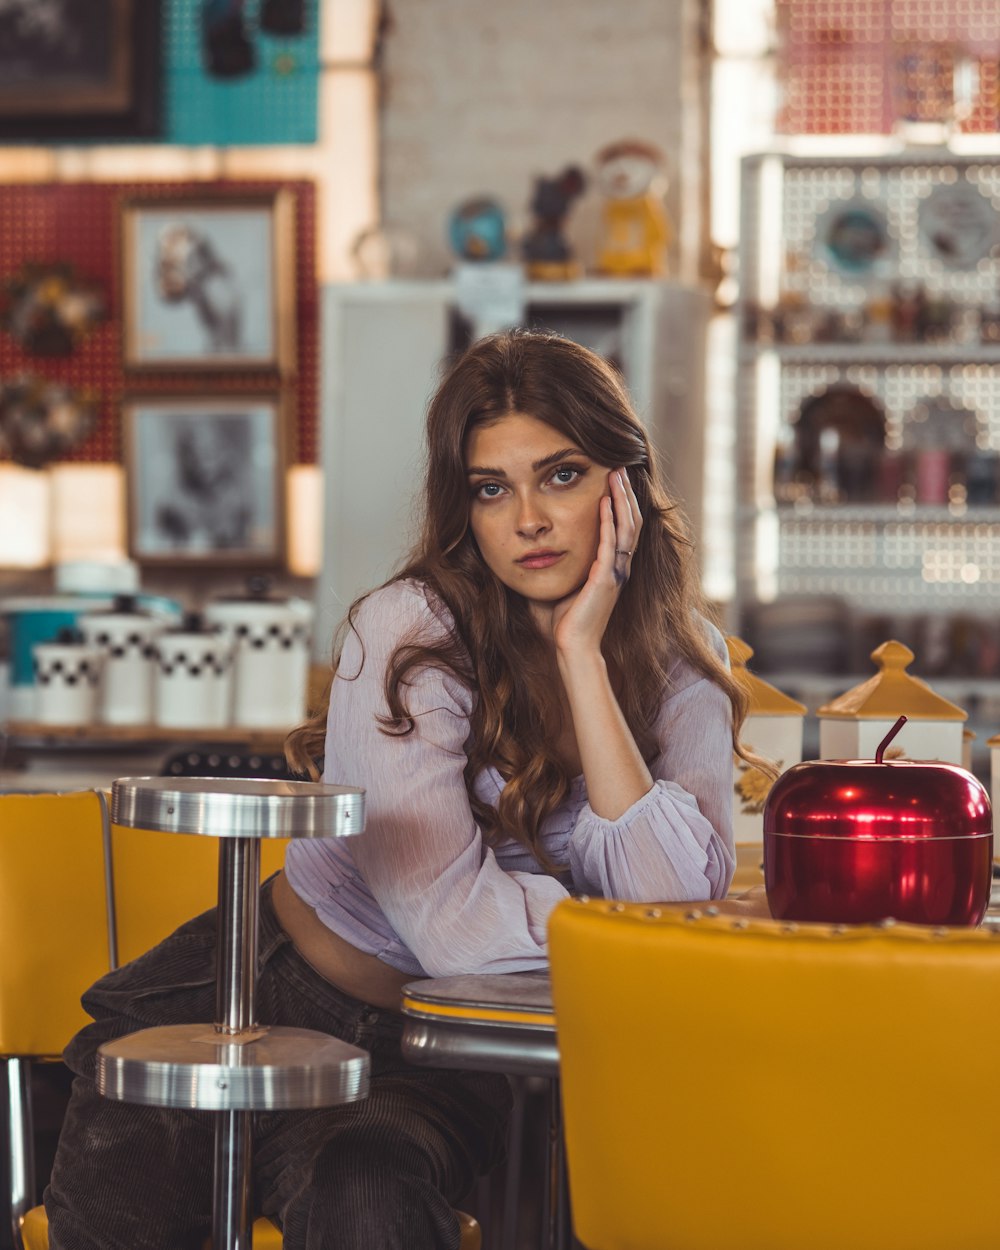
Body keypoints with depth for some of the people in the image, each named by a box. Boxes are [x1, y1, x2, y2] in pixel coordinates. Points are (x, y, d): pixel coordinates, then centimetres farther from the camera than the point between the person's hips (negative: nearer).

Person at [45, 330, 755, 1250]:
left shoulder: (681, 662, -2)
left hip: (458, 1058, 2)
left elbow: (679, 901, -20)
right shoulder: (410, 634, -15)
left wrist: (583, 653, -21)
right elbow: (460, 929, -23)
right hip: (285, 996, -2)